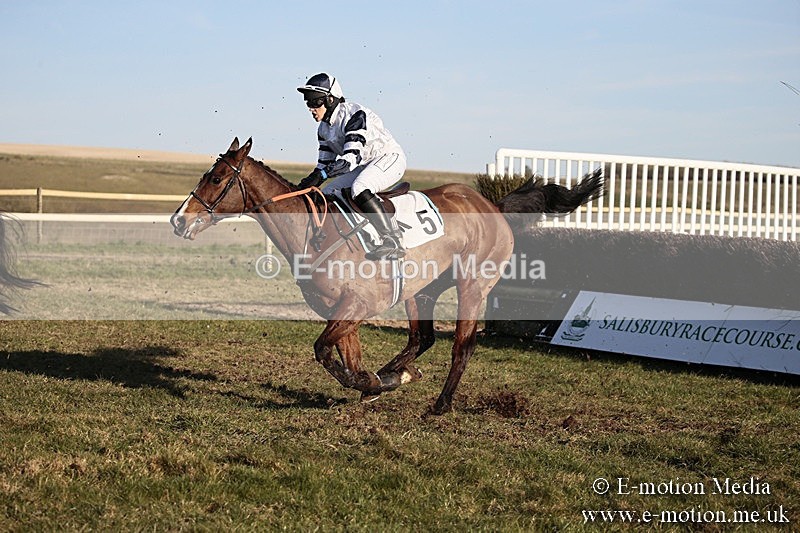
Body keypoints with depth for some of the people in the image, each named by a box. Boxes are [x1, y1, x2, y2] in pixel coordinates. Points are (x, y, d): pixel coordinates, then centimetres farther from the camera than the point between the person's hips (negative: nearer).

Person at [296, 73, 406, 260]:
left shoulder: (354, 115, -24)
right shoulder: (324, 128, 4)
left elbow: (351, 158, -33)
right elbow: (324, 163, 10)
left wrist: (321, 174, -41)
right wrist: (309, 183, -8)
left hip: (390, 158, -10)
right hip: (365, 167, 10)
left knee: (358, 189, -35)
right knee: (327, 195, 1)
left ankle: (393, 241, -35)